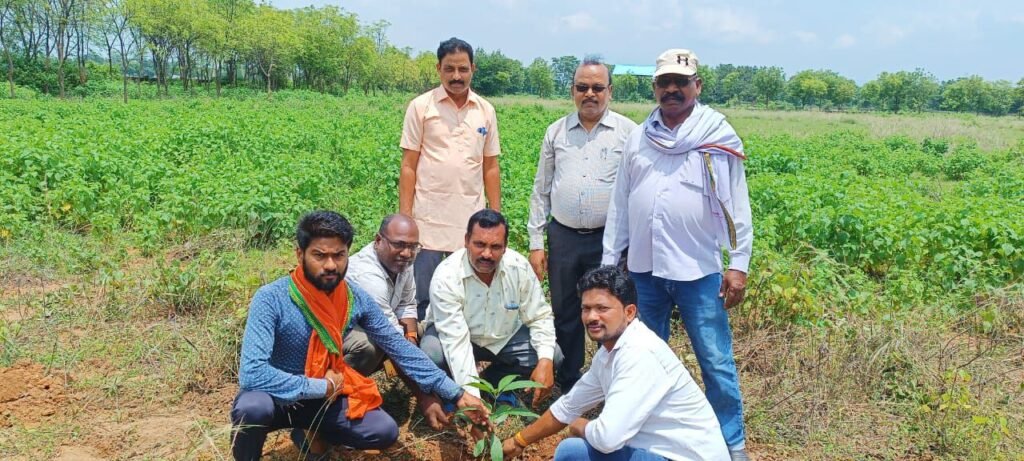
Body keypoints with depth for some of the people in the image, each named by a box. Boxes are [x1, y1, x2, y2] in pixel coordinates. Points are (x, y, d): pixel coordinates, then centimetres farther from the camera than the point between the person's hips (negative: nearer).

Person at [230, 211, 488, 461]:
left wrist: (455, 394, -8)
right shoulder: (271, 299, -26)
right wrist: (323, 387, -27)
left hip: (324, 398, 4)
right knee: (252, 408, -37)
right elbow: (252, 373, -35)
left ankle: (309, 432, 13)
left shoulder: (357, 299, -11)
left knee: (385, 432, -14)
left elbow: (400, 349, -4)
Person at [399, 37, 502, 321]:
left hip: (472, 221, 2)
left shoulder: (486, 111, 9)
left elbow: (490, 168, 12)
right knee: (422, 300, 1)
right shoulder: (420, 107, 1)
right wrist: (404, 218, -5)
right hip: (429, 221, -2)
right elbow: (408, 166, 0)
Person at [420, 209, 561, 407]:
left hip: (505, 336, 4)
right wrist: (471, 396, -43)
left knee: (553, 356, -17)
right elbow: (455, 341, -36)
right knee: (431, 354, -35)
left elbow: (539, 317, -11)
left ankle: (493, 383, 7)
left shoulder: (519, 266, -22)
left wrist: (545, 361, -28)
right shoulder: (446, 276, -31)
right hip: (457, 336, -3)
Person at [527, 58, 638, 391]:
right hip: (563, 237, 3)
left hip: (609, 238, -3)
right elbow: (541, 190, 11)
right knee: (565, 316, 11)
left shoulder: (628, 132, 0)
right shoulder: (556, 132, 9)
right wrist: (536, 243, 6)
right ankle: (568, 387, 26)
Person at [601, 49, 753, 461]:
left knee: (717, 362, 1)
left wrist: (739, 264, -8)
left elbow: (737, 206, -2)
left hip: (698, 271, -3)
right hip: (643, 270, 4)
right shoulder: (639, 138, 9)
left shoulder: (718, 136, -1)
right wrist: (609, 260, 10)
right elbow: (619, 205, 12)